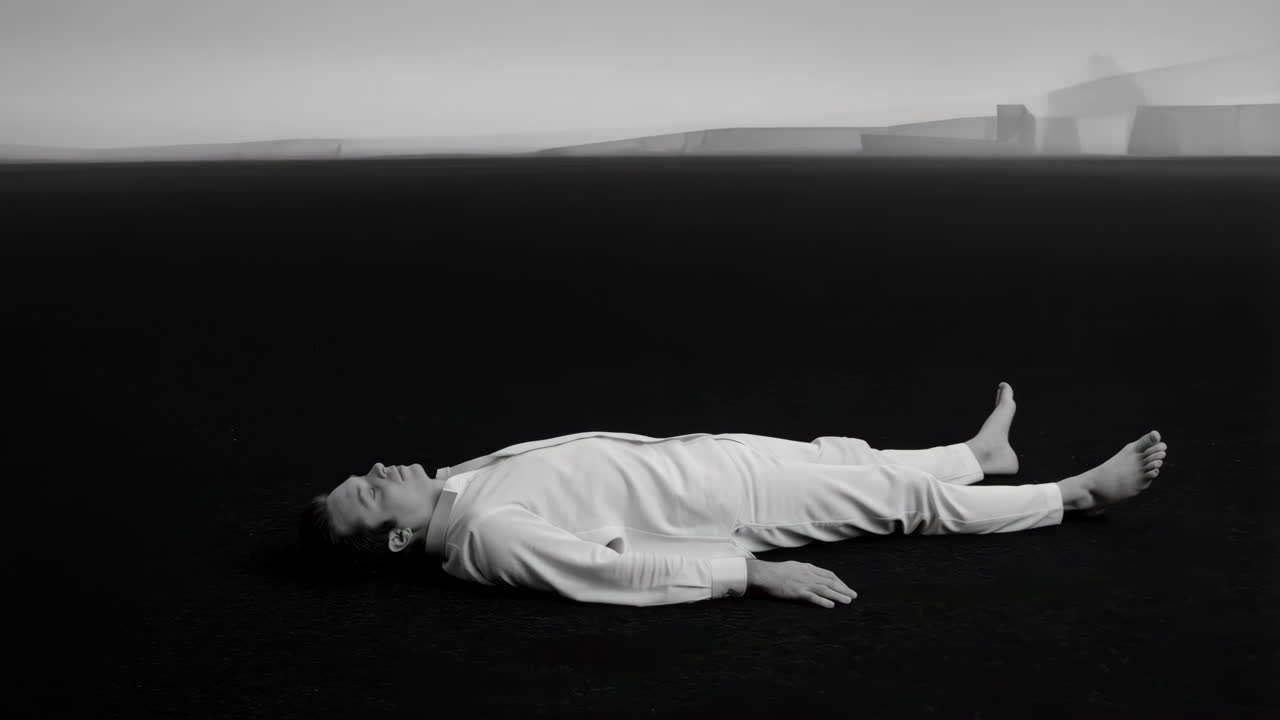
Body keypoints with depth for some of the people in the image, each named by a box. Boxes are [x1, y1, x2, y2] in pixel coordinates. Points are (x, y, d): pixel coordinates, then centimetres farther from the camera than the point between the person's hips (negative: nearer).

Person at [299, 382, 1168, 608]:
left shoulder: (450, 484, -2)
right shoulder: (485, 535, -28)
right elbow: (620, 573, -31)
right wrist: (758, 572, -31)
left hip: (686, 453, 7)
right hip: (720, 498, -7)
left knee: (846, 455, 21)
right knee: (907, 494, 5)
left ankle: (981, 452, 49)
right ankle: (1080, 492, 24)